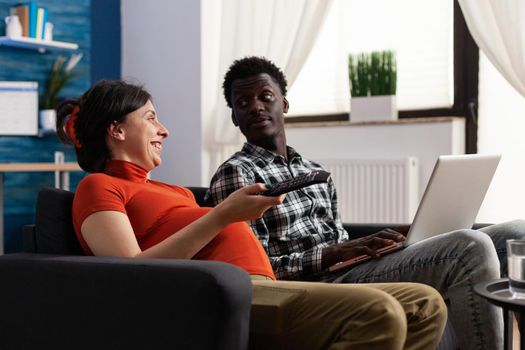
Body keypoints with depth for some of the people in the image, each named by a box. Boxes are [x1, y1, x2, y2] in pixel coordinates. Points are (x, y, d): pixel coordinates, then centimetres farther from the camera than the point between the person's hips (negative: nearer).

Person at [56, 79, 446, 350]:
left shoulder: (168, 190, 35)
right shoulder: (98, 187, 10)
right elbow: (132, 273, -9)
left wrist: (247, 209, 8)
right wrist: (223, 215, -12)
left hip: (264, 289, 9)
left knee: (425, 304, -4)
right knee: (378, 314, -30)